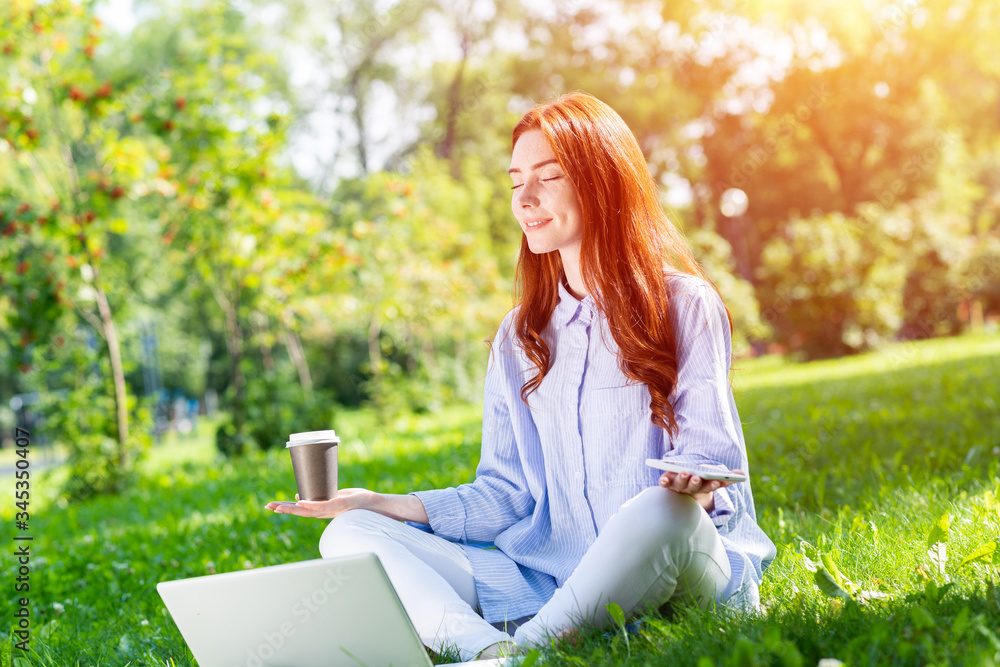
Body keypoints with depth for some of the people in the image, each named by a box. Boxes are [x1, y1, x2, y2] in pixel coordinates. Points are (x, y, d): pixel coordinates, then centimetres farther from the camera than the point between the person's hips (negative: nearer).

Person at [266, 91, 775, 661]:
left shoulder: (684, 305, 3)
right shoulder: (519, 337, 18)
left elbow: (711, 458, -2)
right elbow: (507, 492, 13)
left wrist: (693, 485, -26)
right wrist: (386, 505, 3)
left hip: (684, 561, -4)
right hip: (547, 582, 5)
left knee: (659, 510, -40)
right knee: (350, 535, -11)